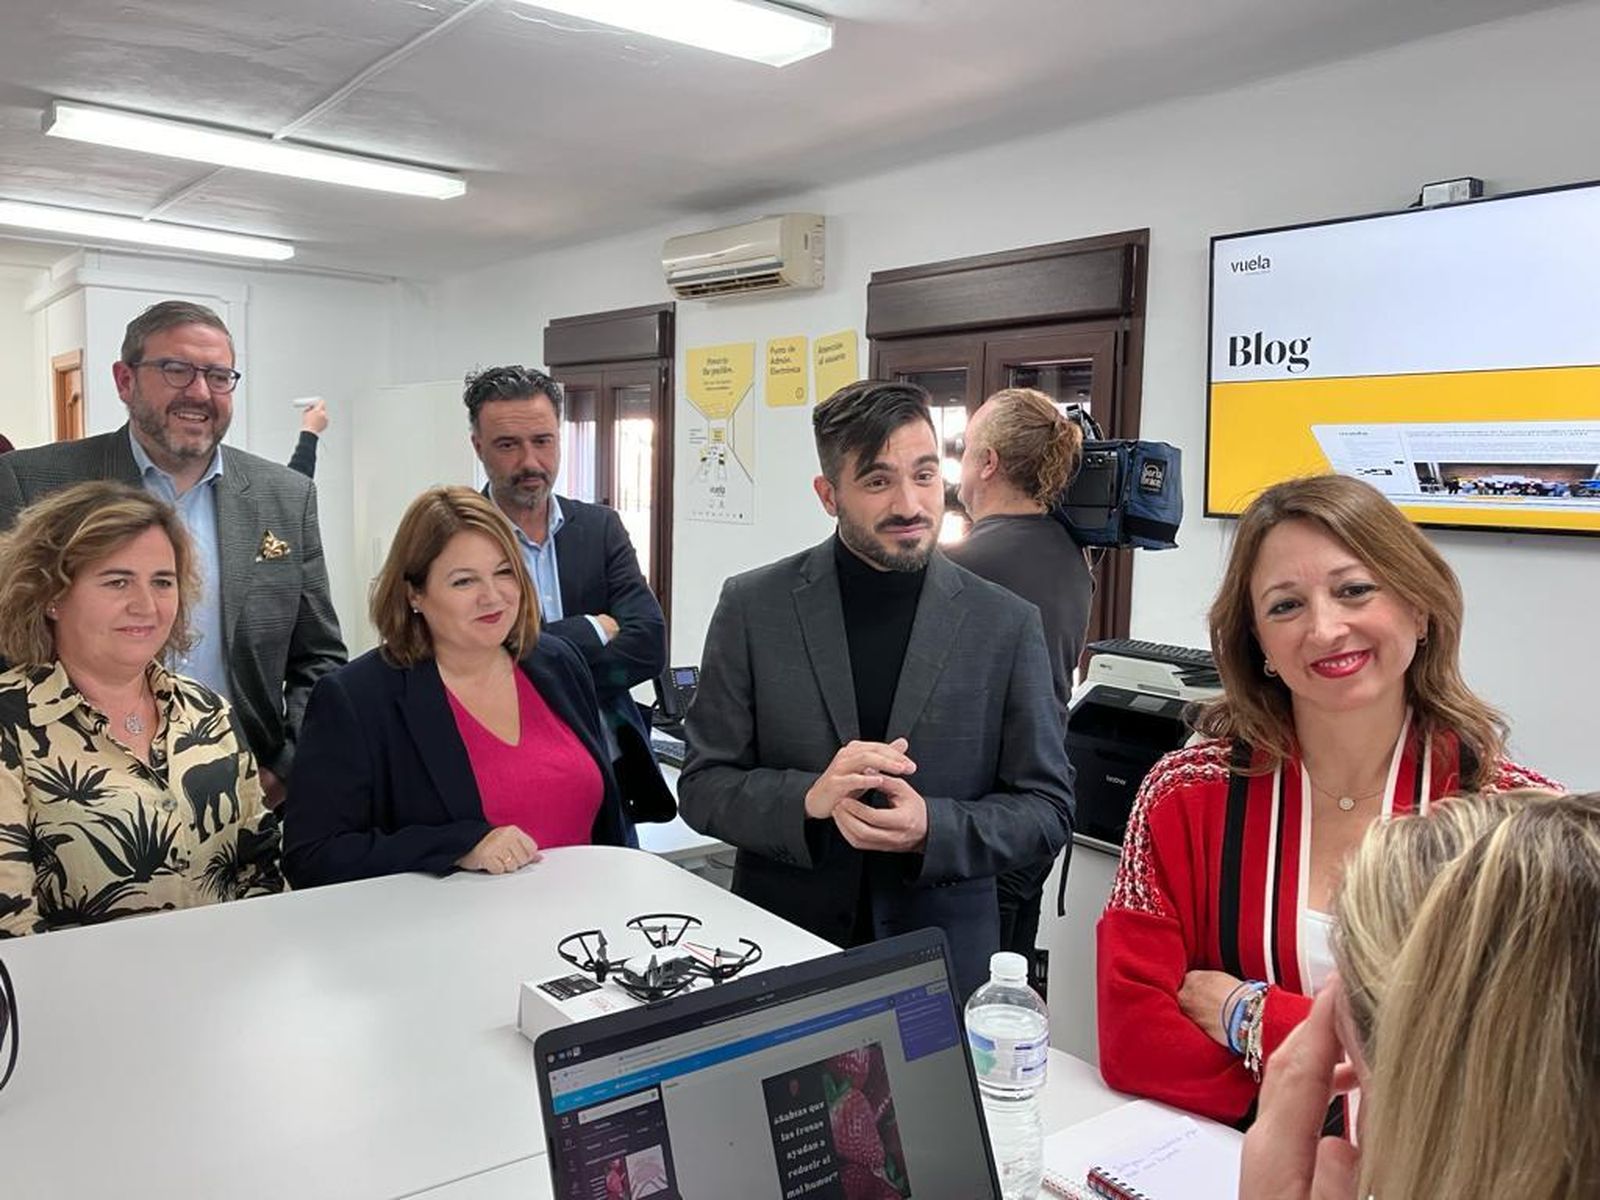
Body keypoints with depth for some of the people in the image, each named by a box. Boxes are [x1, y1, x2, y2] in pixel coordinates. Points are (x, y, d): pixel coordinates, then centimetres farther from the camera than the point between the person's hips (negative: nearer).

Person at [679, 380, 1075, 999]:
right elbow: (703, 787, -3)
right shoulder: (753, 607, -6)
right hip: (779, 952, 0)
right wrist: (809, 798, -22)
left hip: (944, 962, 0)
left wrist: (931, 827, -20)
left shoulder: (1007, 624, -6)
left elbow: (1048, 809, -2)